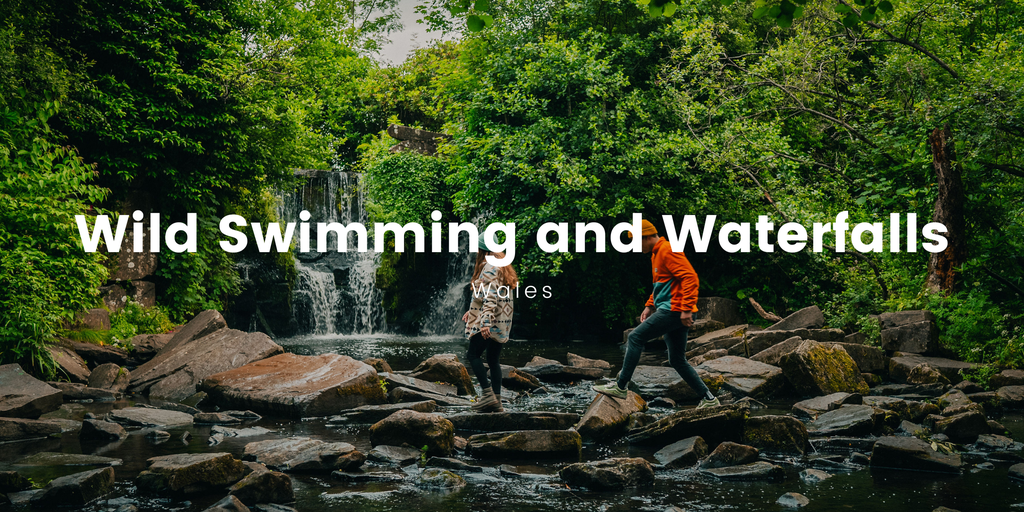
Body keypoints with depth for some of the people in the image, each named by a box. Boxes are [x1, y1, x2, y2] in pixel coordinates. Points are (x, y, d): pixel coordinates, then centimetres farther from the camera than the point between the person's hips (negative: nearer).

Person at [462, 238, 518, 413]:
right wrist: (472, 311, 28)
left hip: (489, 320, -9)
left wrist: (485, 323, -28)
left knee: (473, 355, -3)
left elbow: (490, 298, -22)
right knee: (493, 360, 10)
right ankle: (497, 401, 7)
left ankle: (488, 394, -11)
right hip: (502, 323, 9)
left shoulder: (489, 268, -13)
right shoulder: (501, 266, 18)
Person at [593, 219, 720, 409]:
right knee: (677, 360, 12)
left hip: (673, 310, -11)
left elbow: (690, 278, -21)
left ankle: (620, 386, -3)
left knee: (635, 337, -7)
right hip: (676, 313, 11)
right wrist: (649, 306, 20)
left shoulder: (668, 251, -13)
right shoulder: (656, 254, 19)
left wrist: (686, 309, -26)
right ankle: (708, 398, 13)